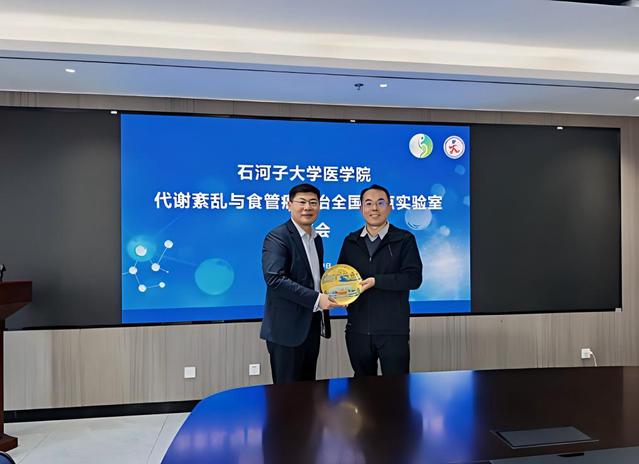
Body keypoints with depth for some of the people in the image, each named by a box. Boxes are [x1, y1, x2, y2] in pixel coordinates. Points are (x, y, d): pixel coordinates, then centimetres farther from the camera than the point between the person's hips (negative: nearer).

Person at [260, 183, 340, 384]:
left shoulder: (316, 239, 15)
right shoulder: (277, 237, -12)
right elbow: (274, 278, -23)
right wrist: (316, 299, -24)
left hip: (312, 326, 8)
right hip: (287, 329, -8)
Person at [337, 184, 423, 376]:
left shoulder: (404, 240, -2)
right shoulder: (350, 241, 10)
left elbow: (414, 278, -11)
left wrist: (376, 281, -20)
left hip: (393, 329, -4)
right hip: (357, 329, 4)